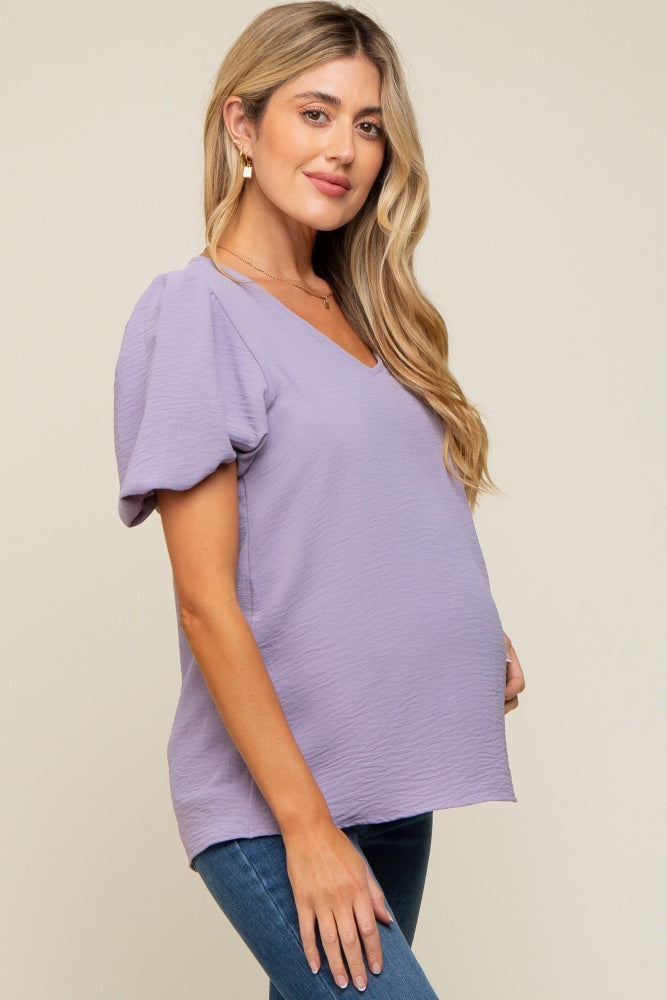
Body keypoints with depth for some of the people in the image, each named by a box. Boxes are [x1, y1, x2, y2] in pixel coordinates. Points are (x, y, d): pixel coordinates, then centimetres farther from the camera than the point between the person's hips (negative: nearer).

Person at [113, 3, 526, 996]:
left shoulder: (356, 313, 14)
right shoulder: (194, 310, -10)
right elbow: (207, 604, -14)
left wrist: (476, 634, 4)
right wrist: (307, 826, -16)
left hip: (393, 783, 7)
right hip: (271, 804, -7)